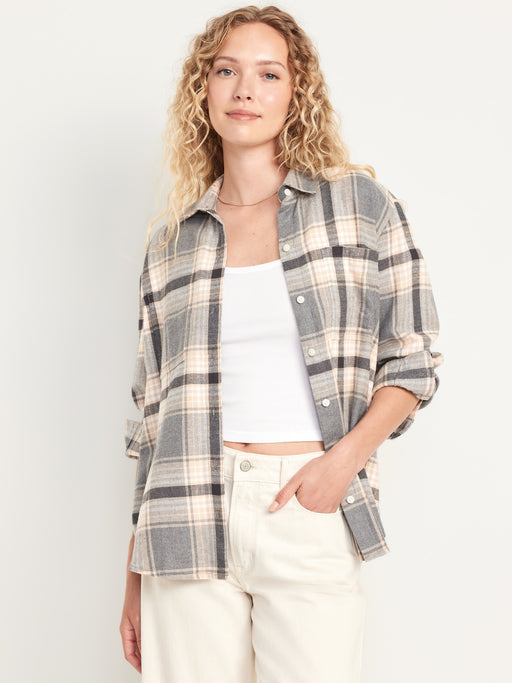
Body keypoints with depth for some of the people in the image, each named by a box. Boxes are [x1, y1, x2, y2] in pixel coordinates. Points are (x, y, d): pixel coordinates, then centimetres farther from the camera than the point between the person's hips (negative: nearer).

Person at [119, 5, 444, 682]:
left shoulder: (360, 202, 5)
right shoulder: (172, 242, 11)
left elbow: (412, 362, 7)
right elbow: (154, 412, 13)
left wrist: (347, 456, -11)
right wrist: (135, 578, 12)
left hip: (311, 510, -1)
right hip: (189, 518, 2)